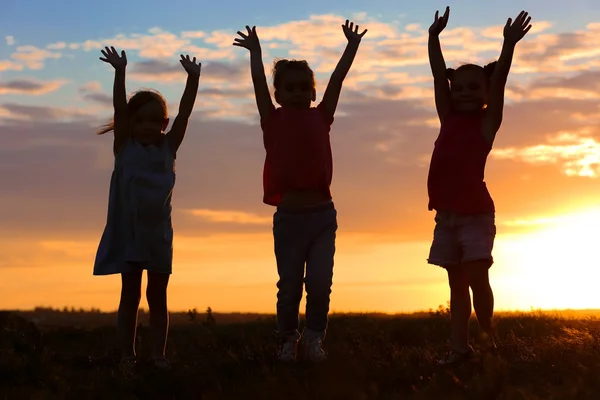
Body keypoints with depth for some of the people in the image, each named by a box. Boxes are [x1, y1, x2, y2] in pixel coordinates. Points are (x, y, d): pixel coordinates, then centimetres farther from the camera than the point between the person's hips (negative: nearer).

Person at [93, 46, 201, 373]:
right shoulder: (124, 147, -2)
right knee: (130, 295, 5)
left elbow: (185, 113, -5)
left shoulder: (168, 147, 3)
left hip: (158, 232, 2)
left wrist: (192, 78, -15)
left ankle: (158, 354, 12)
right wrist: (120, 71, -25)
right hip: (127, 232, -2)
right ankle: (127, 355, 11)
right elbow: (119, 108, -14)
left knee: (157, 296, 8)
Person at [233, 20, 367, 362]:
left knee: (320, 283, -3)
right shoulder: (274, 122, 5)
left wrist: (352, 46, 10)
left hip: (323, 214, 1)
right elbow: (259, 83, 8)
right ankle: (288, 340, 19)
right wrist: (255, 51, 19)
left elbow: (337, 80, 8)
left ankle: (314, 337, 13)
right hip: (289, 216, -1)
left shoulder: (320, 118, 8)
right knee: (289, 285, 5)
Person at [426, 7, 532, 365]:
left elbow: (499, 81, -12)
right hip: (446, 215, 5)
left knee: (477, 277, -13)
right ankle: (461, 346, 9)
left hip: (476, 214, -5)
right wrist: (435, 36, 1)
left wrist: (509, 44, -21)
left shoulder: (487, 122, -1)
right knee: (457, 283, 7)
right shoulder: (449, 119, 10)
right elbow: (439, 75, 7)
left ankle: (488, 332, 8)